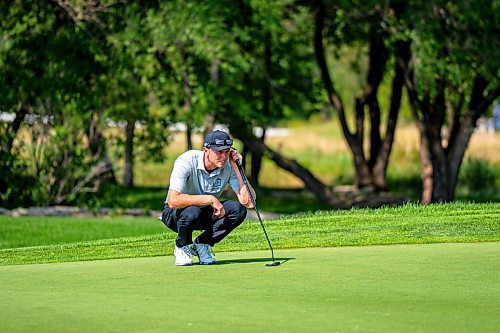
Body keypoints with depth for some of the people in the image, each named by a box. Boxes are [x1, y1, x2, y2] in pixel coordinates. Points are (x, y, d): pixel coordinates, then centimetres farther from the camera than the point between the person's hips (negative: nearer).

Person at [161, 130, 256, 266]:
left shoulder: (228, 166, -15)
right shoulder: (187, 161, -27)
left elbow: (249, 202, -24)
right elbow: (173, 201, -38)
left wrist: (237, 168, -26)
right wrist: (210, 199, -36)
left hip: (207, 214, 4)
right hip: (176, 214, -4)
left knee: (238, 210, -22)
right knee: (192, 212, -39)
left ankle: (202, 244, -2)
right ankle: (182, 247, -5)